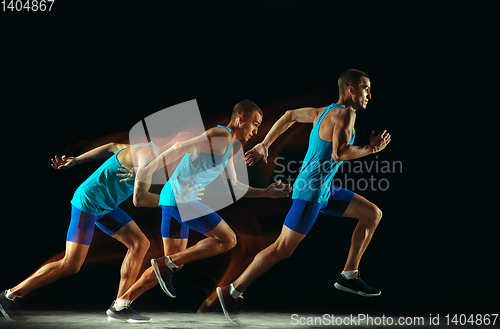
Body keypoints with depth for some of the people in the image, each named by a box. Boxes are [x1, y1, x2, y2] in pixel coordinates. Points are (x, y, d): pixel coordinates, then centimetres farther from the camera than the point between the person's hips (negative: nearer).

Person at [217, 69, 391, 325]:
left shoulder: (325, 112, 13)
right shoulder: (345, 114, -14)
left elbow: (290, 116, 20)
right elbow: (339, 154, -28)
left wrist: (263, 146, 21)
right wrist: (370, 149, -13)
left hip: (324, 190, 10)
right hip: (311, 191, -10)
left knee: (373, 214, 13)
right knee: (283, 249, -8)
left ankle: (348, 277, 15)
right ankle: (231, 292, 1)